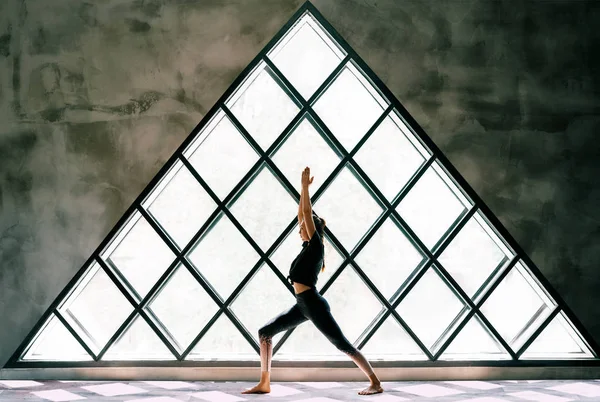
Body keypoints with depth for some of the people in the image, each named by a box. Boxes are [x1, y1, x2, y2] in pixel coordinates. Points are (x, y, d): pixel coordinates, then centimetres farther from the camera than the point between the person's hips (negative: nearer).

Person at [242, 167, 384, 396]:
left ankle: (376, 383, 3)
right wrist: (304, 187, 19)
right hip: (303, 305, 9)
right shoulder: (309, 246, 14)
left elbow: (307, 213, -11)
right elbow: (301, 214, 20)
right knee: (265, 332, 6)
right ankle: (264, 383, 6)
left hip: (314, 304, -9)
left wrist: (306, 185, -6)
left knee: (342, 344, -5)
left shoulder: (316, 245, -7)